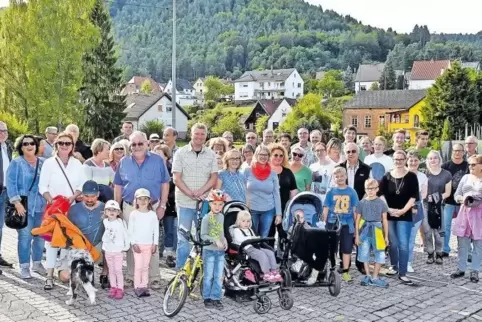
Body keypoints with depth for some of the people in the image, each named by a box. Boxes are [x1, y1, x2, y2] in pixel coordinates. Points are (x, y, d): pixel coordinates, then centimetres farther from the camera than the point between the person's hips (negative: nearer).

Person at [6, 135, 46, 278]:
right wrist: (17, 202, -15)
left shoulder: (43, 163, 11)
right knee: (25, 237, -6)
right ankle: (24, 266, 4)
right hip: (24, 206, -4)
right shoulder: (16, 163, 1)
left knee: (40, 236, 9)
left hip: (41, 206, 4)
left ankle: (37, 263, 23)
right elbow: (11, 183, -6)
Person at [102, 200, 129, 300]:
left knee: (118, 270, -4)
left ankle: (120, 289, 3)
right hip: (108, 250, 4)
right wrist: (104, 243, 13)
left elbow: (126, 235, -7)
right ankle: (113, 287, 19)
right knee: (111, 270, 11)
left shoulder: (121, 222, -11)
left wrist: (126, 246, -7)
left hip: (118, 251, -4)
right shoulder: (105, 222, 2)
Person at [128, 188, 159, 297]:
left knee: (145, 267, 7)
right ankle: (137, 287, 5)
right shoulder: (133, 214, -3)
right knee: (138, 266, -3)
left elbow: (156, 230, 4)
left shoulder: (152, 214, 1)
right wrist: (133, 243, -9)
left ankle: (144, 286, 14)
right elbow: (130, 230, -2)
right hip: (137, 244, -2)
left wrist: (155, 244, -1)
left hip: (149, 244, 2)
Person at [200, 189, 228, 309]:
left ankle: (216, 298, 16)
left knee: (219, 276, 7)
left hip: (220, 250, 5)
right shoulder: (206, 218, -11)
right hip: (209, 250, -5)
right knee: (208, 276, 4)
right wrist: (215, 241, -22)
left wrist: (224, 240, 0)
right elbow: (203, 235, -14)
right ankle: (207, 298, 16)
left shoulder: (222, 217, 7)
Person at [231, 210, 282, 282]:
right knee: (262, 255, -30)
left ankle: (274, 271, -12)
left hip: (255, 247, 8)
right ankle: (266, 274, -29)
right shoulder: (236, 230, 3)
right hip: (247, 249, -8)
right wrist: (252, 238, -20)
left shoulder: (250, 230, 29)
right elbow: (240, 239, -15)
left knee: (270, 252, -10)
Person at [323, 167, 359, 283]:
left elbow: (355, 210, 5)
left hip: (347, 225, 1)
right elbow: (325, 209, 2)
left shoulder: (351, 192, 0)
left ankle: (345, 272, 17)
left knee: (347, 248, 7)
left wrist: (356, 225, 4)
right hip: (332, 224, 0)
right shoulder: (331, 192, -1)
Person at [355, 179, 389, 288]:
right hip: (364, 231, 0)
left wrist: (386, 236, 4)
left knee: (380, 255, -1)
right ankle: (368, 276, 22)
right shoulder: (362, 203, 1)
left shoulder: (381, 203, 2)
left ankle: (374, 278, 11)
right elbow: (357, 220, 3)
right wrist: (357, 235, -1)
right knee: (364, 254, 7)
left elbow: (384, 220, 6)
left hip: (377, 231, 0)